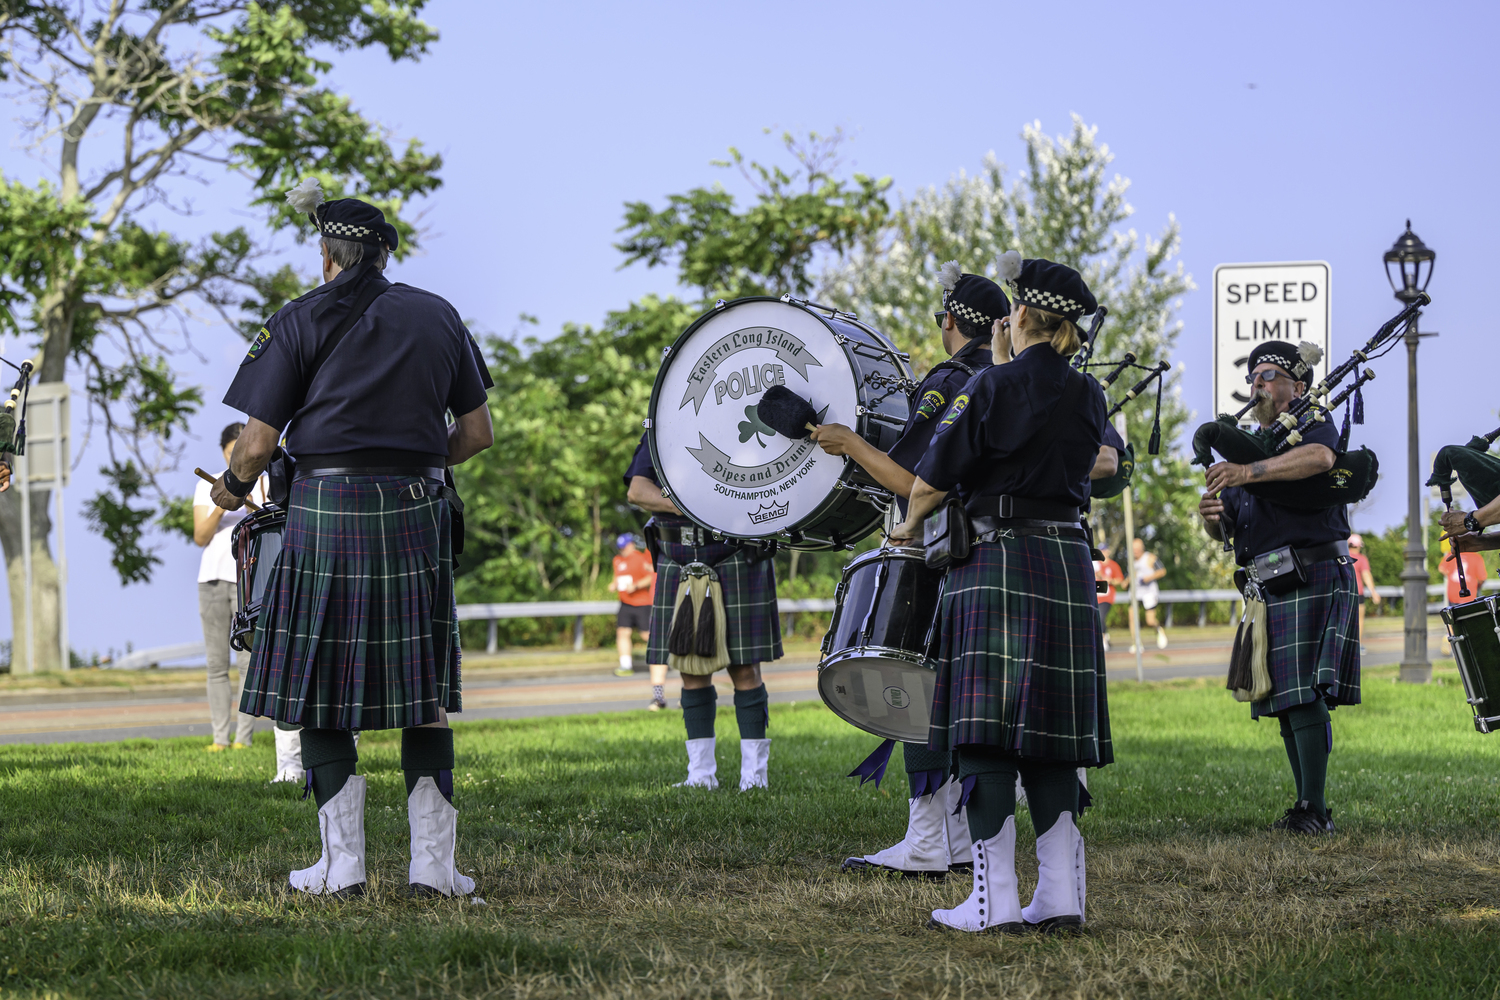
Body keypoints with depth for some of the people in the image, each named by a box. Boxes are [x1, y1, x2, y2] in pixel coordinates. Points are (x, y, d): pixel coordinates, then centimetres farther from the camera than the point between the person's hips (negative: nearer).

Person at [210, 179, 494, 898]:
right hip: (416, 515, 3)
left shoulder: (300, 321, -1)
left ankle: (342, 865, 4)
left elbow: (258, 443, -4)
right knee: (423, 695, 8)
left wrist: (233, 487, 17)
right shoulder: (438, 317, 9)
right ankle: (432, 864, 4)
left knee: (319, 689, 6)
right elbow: (477, 433, 11)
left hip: (326, 514, -3)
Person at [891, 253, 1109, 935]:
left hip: (995, 566, -5)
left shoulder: (991, 387, -8)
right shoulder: (1088, 396, 7)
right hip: (1068, 568, 5)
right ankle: (1061, 898, 5)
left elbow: (931, 481, -4)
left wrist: (909, 528, 15)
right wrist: (1007, 367, 23)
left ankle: (995, 902, -8)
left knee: (987, 734, -4)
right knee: (1051, 737, 8)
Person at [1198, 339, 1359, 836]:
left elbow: (1319, 458, -25)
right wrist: (1211, 517, -5)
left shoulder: (1314, 426, 2)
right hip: (1267, 589, 8)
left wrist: (1248, 472, -32)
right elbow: (1226, 528, 21)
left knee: (1306, 695, -16)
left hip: (1313, 576, -8)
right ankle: (1306, 807, 12)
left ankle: (1315, 810, -18)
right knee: (1285, 700, 7)